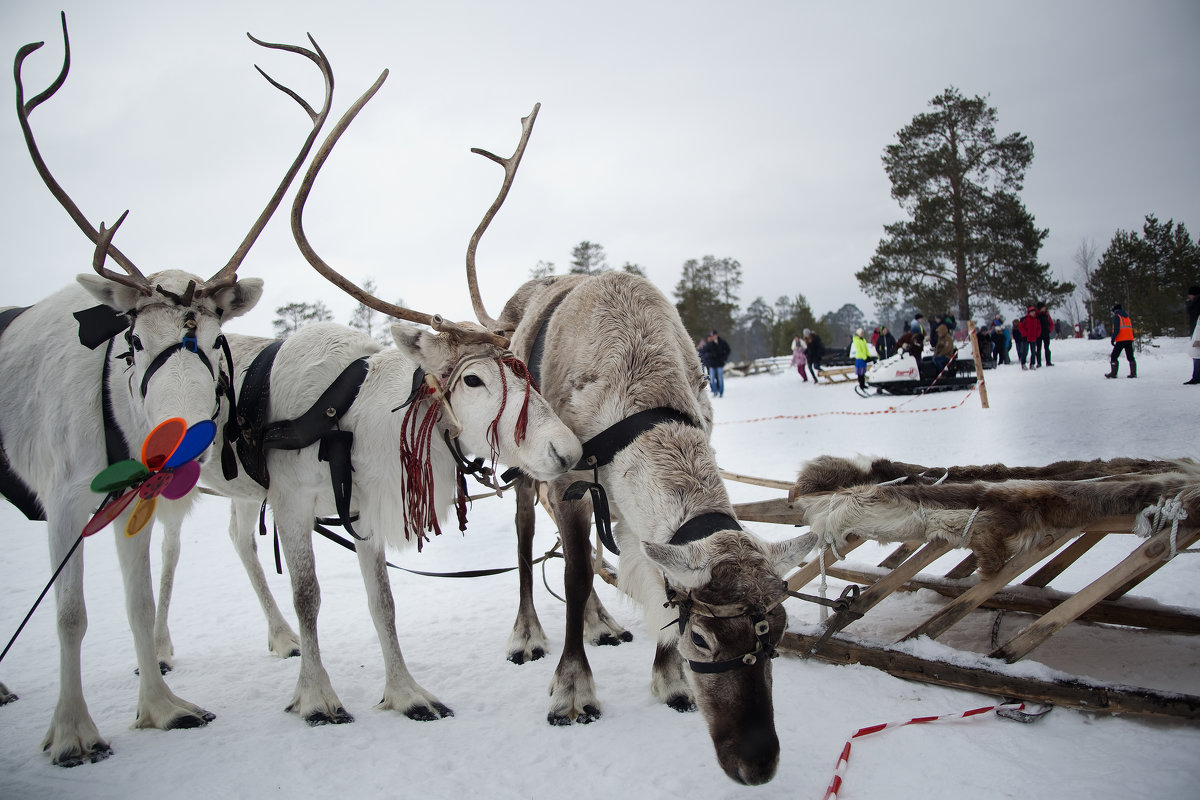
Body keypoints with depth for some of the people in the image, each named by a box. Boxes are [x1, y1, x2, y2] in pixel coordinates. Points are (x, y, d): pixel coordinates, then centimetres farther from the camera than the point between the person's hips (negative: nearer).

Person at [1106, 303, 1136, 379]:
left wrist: (1113, 338, -11)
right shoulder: (1127, 316, 18)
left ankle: (1113, 373, -3)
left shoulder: (1116, 316, -4)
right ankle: (1133, 373, 4)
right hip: (1129, 339, 7)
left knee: (1113, 356, 1)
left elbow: (1116, 329, -14)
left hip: (1121, 340, -7)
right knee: (1130, 357, 9)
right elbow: (1131, 328, 20)